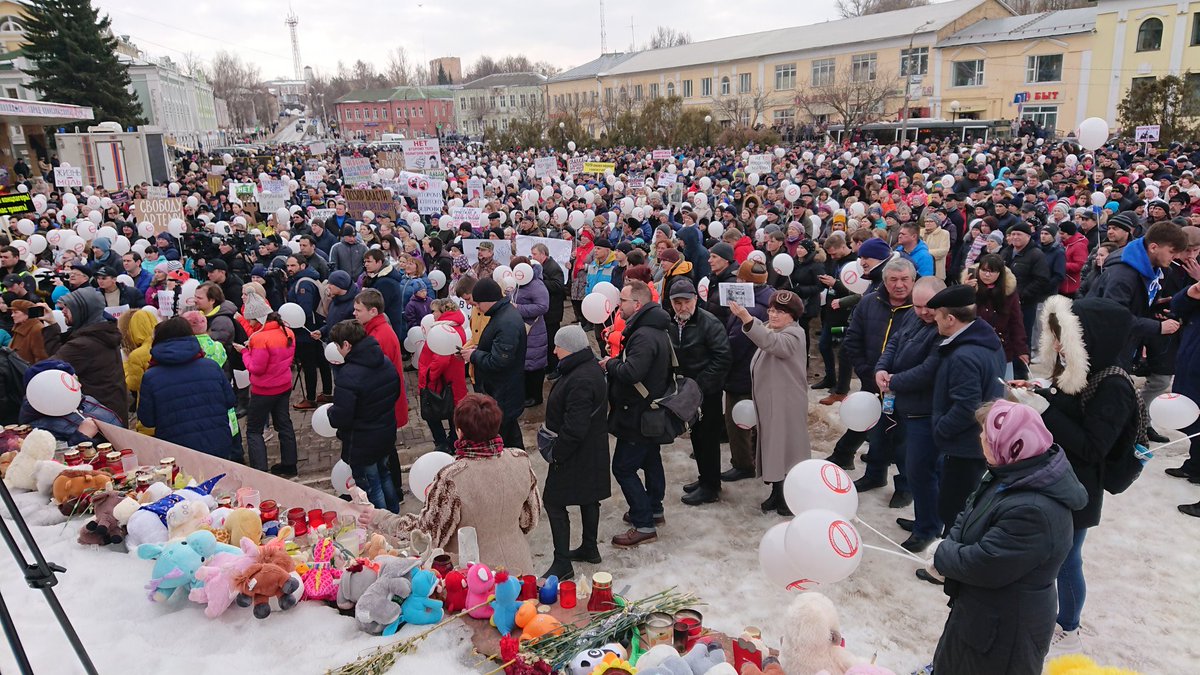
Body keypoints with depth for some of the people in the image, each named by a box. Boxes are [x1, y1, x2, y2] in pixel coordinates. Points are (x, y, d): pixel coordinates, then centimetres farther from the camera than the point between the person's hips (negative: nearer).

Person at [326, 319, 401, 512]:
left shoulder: (349, 374, -27)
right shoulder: (386, 363, -2)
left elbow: (340, 417, -27)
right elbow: (396, 394, 12)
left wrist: (330, 412, -6)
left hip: (362, 445, -8)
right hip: (387, 436, 8)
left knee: (371, 488, 8)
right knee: (384, 476, 27)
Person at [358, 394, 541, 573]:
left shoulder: (451, 478, -28)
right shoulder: (521, 460, -14)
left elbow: (429, 533, -15)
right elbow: (531, 520, -1)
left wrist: (379, 519, -3)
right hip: (516, 566, 4)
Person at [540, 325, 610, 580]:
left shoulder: (580, 381, -28)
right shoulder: (591, 367, 5)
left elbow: (574, 428, -29)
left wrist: (557, 453, -18)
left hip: (577, 454, -10)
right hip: (593, 450, 10)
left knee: (554, 501, 0)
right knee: (588, 498, 20)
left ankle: (562, 564, 5)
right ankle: (589, 549, 35)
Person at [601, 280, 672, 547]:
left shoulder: (644, 335, -26)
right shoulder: (657, 330, 9)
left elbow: (631, 372, -36)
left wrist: (610, 363, -18)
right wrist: (615, 362, 1)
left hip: (638, 415, -11)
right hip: (652, 411, 11)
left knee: (623, 467, -4)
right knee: (650, 460, 22)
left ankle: (644, 525, 1)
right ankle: (653, 510, 38)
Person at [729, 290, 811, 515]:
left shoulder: (794, 334, -16)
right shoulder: (768, 329, 12)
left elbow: (771, 343, -38)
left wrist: (747, 319, -50)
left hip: (787, 404, -8)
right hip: (768, 402, 8)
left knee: (788, 446, -1)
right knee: (772, 445, 13)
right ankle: (777, 492, 24)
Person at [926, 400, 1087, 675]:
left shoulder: (1033, 511, -36)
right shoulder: (1017, 474, -6)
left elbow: (983, 564, -30)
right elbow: (970, 516, 5)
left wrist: (942, 557, -14)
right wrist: (949, 545, -10)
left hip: (1006, 628, -8)